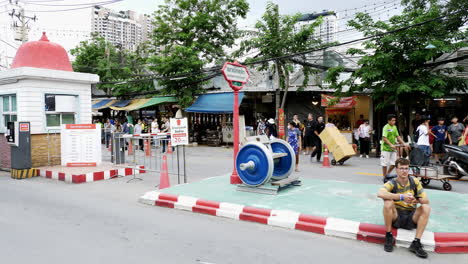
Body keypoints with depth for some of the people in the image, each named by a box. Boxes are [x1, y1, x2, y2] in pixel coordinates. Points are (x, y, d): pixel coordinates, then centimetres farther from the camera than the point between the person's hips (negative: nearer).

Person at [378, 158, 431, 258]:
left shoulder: (414, 181, -1)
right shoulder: (392, 183, -11)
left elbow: (426, 200, -4)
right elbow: (380, 193, -32)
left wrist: (416, 200, -28)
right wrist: (401, 197, -36)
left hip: (411, 219, 3)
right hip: (396, 217, -2)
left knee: (426, 207, -22)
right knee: (388, 202, -30)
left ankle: (416, 242, -21)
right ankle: (388, 236, -14)